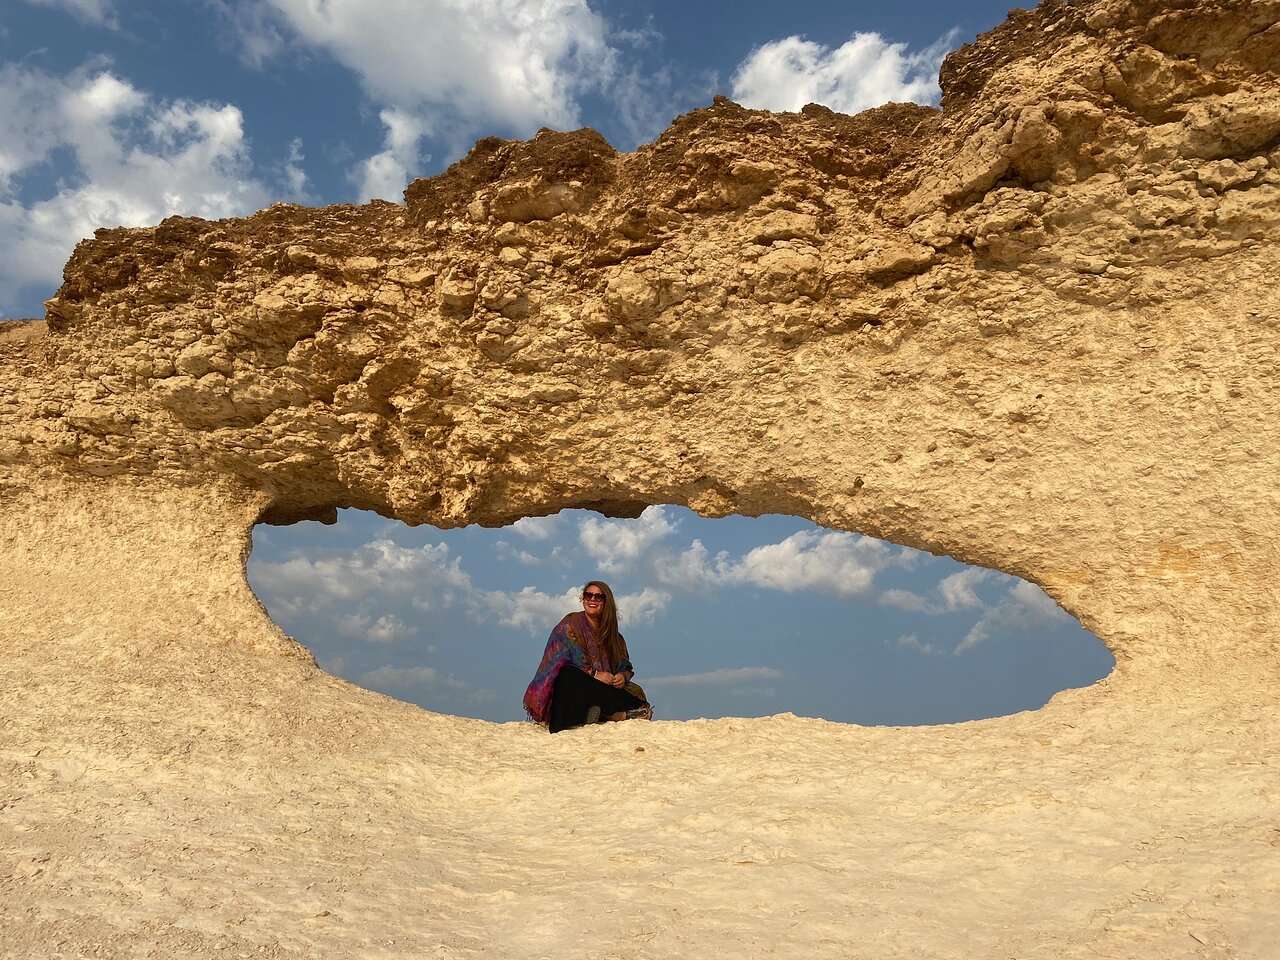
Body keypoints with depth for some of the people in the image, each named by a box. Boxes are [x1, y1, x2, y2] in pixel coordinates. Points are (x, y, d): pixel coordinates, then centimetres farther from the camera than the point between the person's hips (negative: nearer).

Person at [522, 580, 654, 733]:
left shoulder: (612, 634, 16)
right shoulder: (571, 624, 0)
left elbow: (626, 666, 12)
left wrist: (623, 676, -13)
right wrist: (594, 674, -21)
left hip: (600, 689, 4)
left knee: (636, 691, -17)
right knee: (570, 676, -38)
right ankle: (619, 714, -32)